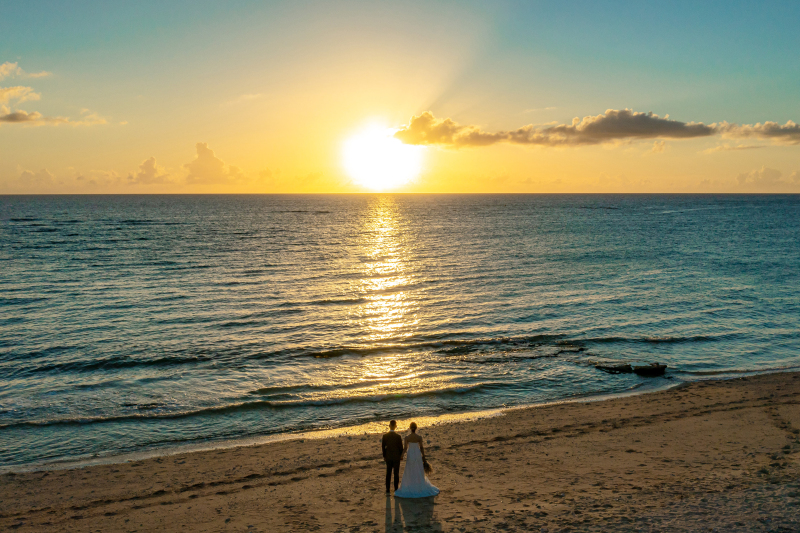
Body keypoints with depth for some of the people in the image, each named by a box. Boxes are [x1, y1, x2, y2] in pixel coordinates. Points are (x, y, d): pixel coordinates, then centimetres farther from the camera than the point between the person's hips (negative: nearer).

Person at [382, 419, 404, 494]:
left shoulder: (385, 436, -11)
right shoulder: (398, 437, -18)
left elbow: (383, 447, -4)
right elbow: (401, 447, -11)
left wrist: (384, 456, 9)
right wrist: (401, 456, 5)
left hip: (388, 457, 2)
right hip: (396, 457, -2)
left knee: (388, 473, 13)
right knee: (396, 473, 11)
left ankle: (387, 489, 16)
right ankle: (396, 489, 18)